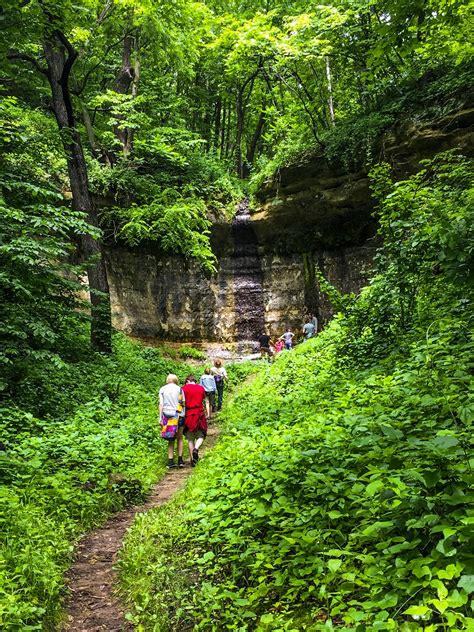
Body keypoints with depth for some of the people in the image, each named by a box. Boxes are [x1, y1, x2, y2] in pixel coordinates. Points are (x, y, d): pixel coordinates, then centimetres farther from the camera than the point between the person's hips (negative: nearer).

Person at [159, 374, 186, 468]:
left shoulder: (162, 389, 5)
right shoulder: (179, 389, 2)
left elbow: (161, 404, 0)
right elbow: (183, 404, -1)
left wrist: (160, 417, 1)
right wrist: (183, 414, 4)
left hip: (167, 415, 1)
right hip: (178, 415, -1)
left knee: (171, 439, 9)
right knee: (180, 438, 12)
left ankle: (170, 461, 3)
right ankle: (180, 460, 8)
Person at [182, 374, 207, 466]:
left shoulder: (184, 388, 0)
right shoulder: (201, 388, 5)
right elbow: (203, 400, 10)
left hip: (188, 415, 0)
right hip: (199, 414, 1)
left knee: (190, 438, 9)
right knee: (200, 436, 12)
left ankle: (192, 459, 8)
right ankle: (196, 449, -17)